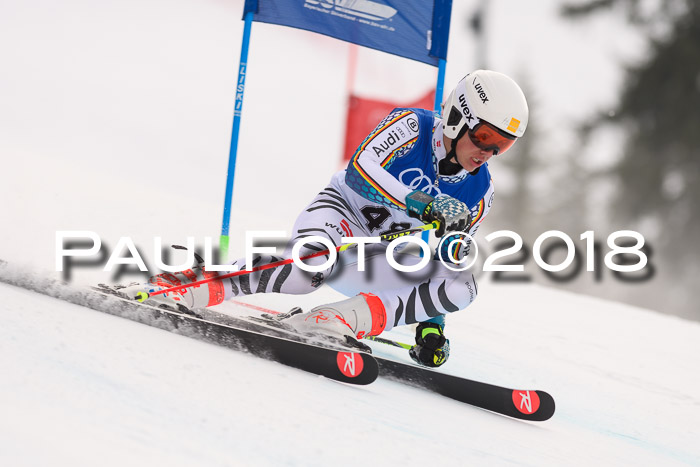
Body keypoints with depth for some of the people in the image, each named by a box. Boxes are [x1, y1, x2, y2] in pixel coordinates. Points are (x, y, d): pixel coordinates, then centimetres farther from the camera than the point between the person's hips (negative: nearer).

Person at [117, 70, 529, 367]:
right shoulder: (412, 126, -10)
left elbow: (444, 264, 10)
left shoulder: (479, 192, 3)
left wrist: (432, 325, 0)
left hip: (379, 263, 5)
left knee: (463, 286, -21)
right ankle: (197, 285, -30)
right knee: (309, 268, -41)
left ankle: (351, 319, -33)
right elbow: (360, 169, -27)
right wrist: (420, 204, -39)